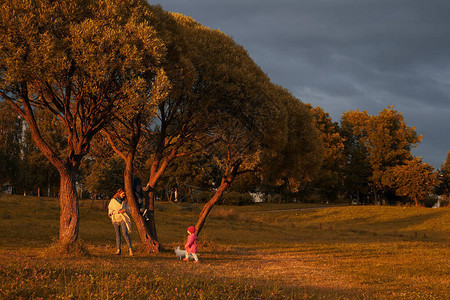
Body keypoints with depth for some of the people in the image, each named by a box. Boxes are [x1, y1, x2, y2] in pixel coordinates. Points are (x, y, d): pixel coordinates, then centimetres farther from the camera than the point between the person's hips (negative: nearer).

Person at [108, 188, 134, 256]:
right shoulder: (113, 201, 2)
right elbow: (110, 209, 0)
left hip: (123, 220, -1)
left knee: (125, 234, -11)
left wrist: (123, 210, -10)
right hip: (115, 219, 1)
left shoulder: (125, 201, 7)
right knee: (117, 234, 5)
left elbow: (128, 209, 11)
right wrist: (118, 211, -12)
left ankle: (130, 249, -14)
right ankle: (118, 250, 7)